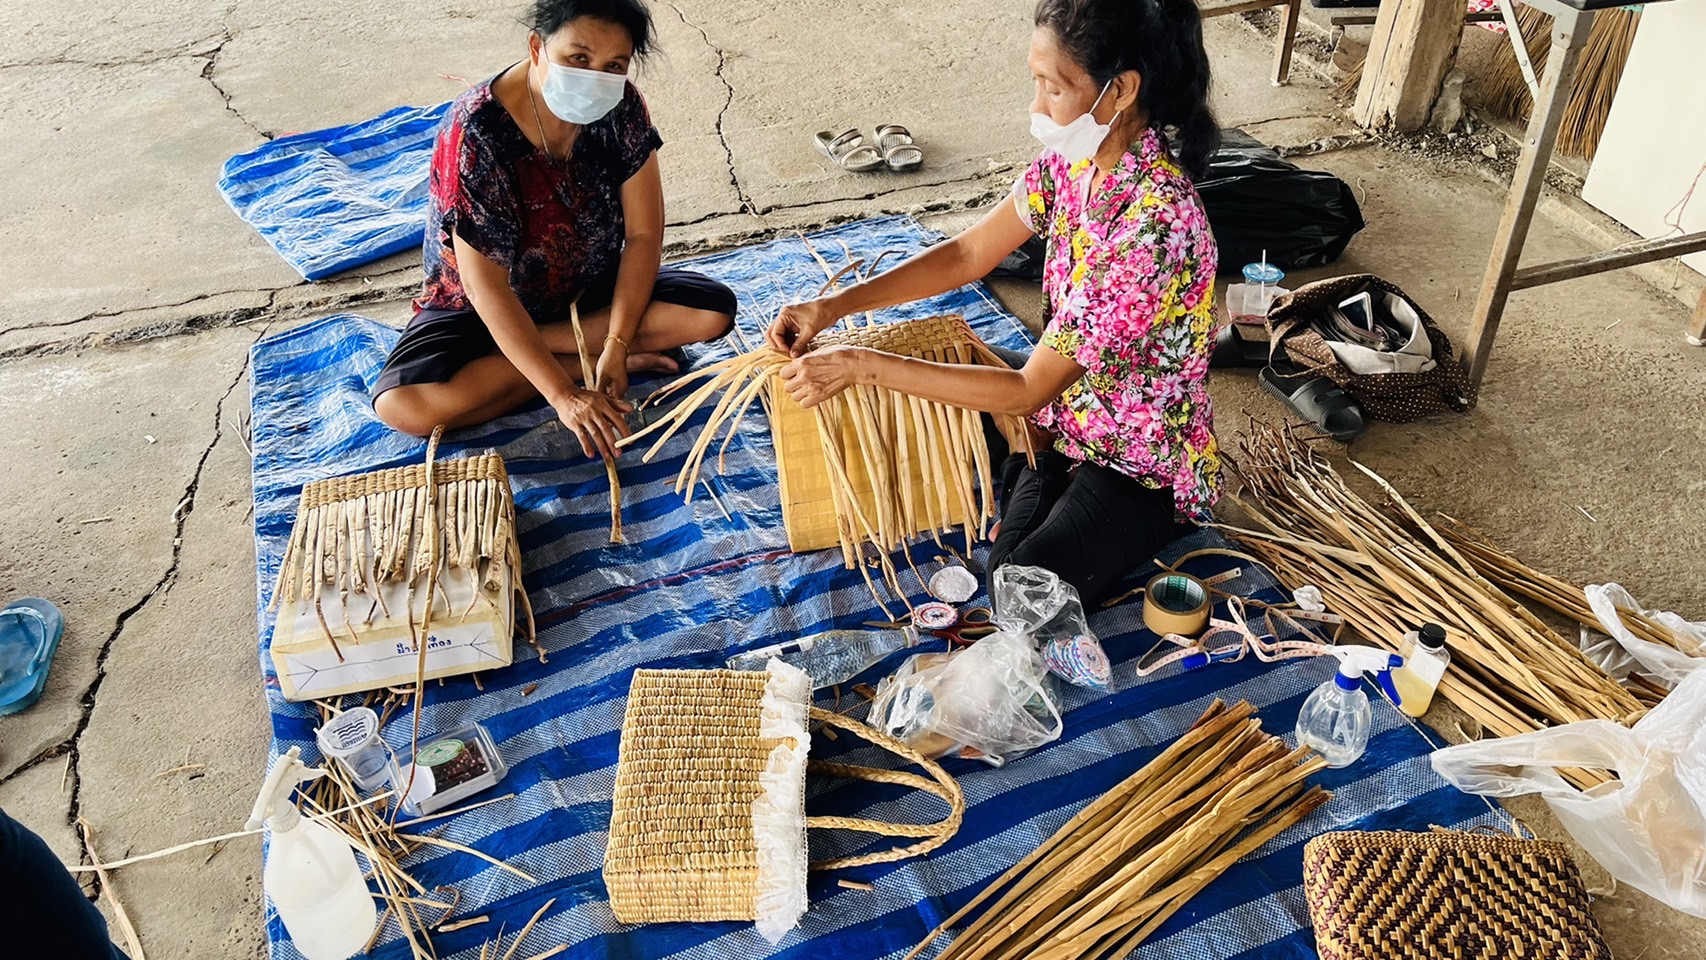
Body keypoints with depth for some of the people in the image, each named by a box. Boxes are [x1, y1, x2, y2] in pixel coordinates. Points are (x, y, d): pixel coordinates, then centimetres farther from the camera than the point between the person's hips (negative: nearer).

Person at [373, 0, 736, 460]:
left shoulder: (621, 107, -16)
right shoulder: (476, 132, -29)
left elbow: (643, 233, -13)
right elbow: (486, 288, -30)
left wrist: (617, 345, -23)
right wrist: (563, 394, -34)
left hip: (592, 289, 4)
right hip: (484, 309, -3)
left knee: (712, 311, -19)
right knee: (402, 406, -29)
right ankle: (586, 355, -12)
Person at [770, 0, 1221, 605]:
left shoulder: (1154, 221, -35)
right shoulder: (1075, 157, -10)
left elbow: (1027, 391, -31)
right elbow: (967, 255, -1)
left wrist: (863, 365, -31)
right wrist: (834, 306, -13)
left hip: (1142, 464, -7)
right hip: (1065, 415, 7)